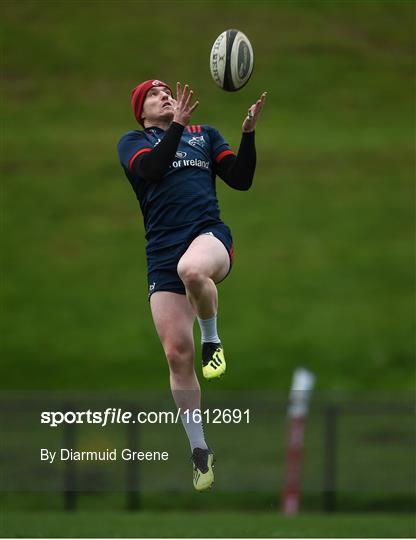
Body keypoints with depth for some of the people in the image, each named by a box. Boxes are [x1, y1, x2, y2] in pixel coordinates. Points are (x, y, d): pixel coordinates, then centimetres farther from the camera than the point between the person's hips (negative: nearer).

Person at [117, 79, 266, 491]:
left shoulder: (204, 134, 21)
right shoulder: (133, 142, 15)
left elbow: (241, 179, 11)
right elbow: (149, 169, -6)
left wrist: (248, 132, -1)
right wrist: (177, 125, -10)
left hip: (208, 233, -1)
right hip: (162, 250, 1)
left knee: (192, 268, -41)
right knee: (177, 354, -6)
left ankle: (212, 339, -10)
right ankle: (199, 451, 7)